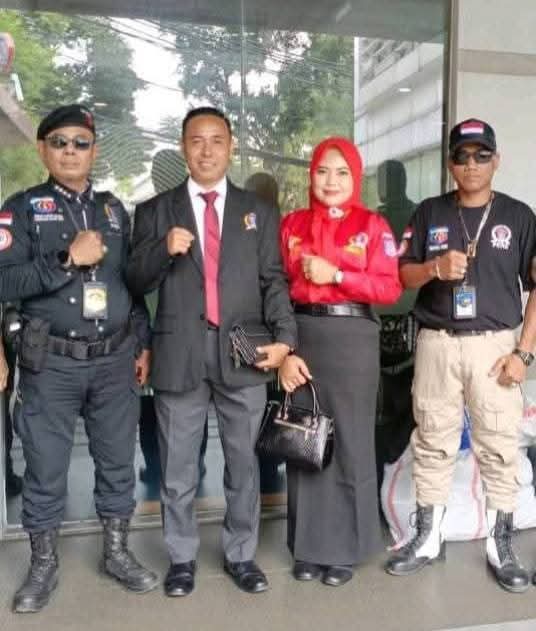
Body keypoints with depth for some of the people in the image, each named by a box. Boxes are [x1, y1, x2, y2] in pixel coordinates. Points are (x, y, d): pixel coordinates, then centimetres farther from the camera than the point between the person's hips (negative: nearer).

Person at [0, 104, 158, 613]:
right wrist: (69, 259, -19)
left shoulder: (113, 209, 12)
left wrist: (144, 343, 9)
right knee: (45, 468, 6)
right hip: (51, 362, -3)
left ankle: (117, 553, 29)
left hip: (114, 359, 3)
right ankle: (43, 565, 26)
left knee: (118, 461, 11)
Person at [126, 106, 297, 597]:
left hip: (243, 355, 1)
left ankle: (241, 555, 30)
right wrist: (163, 249, -16)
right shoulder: (155, 211, 8)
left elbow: (274, 281, 5)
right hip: (179, 355, 0)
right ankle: (182, 558, 29)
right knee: (178, 468, 11)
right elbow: (136, 284, 4)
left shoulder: (260, 213, 11)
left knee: (243, 464, 12)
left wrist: (284, 337, -10)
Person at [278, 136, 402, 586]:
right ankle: (308, 546, 22)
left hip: (352, 338, -2)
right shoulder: (293, 224, 9)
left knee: (349, 442, 4)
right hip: (302, 336, 2)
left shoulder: (373, 225, 2)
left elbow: (390, 289, -5)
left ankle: (345, 548, 20)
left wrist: (336, 275, -15)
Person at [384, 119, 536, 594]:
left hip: (495, 344, -1)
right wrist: (435, 268, -14)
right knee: (432, 445, 9)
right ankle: (428, 538, 23)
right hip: (436, 343, 1)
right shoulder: (430, 212, 8)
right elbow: (404, 274, 7)